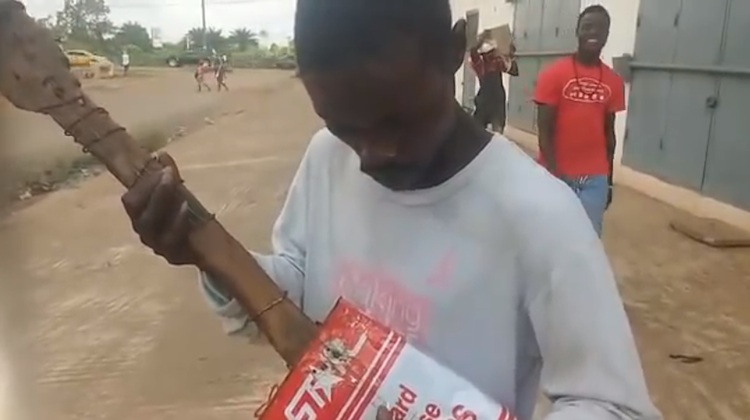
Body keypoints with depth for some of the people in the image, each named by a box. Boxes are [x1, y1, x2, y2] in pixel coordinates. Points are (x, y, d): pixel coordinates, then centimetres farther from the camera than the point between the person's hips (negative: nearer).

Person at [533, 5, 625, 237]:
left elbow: (608, 132, 11)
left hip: (595, 178, 3)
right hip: (557, 173, -2)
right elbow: (544, 129, -9)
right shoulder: (554, 74, -7)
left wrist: (609, 179, 13)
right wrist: (552, 174, -16)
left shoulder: (613, 82, 4)